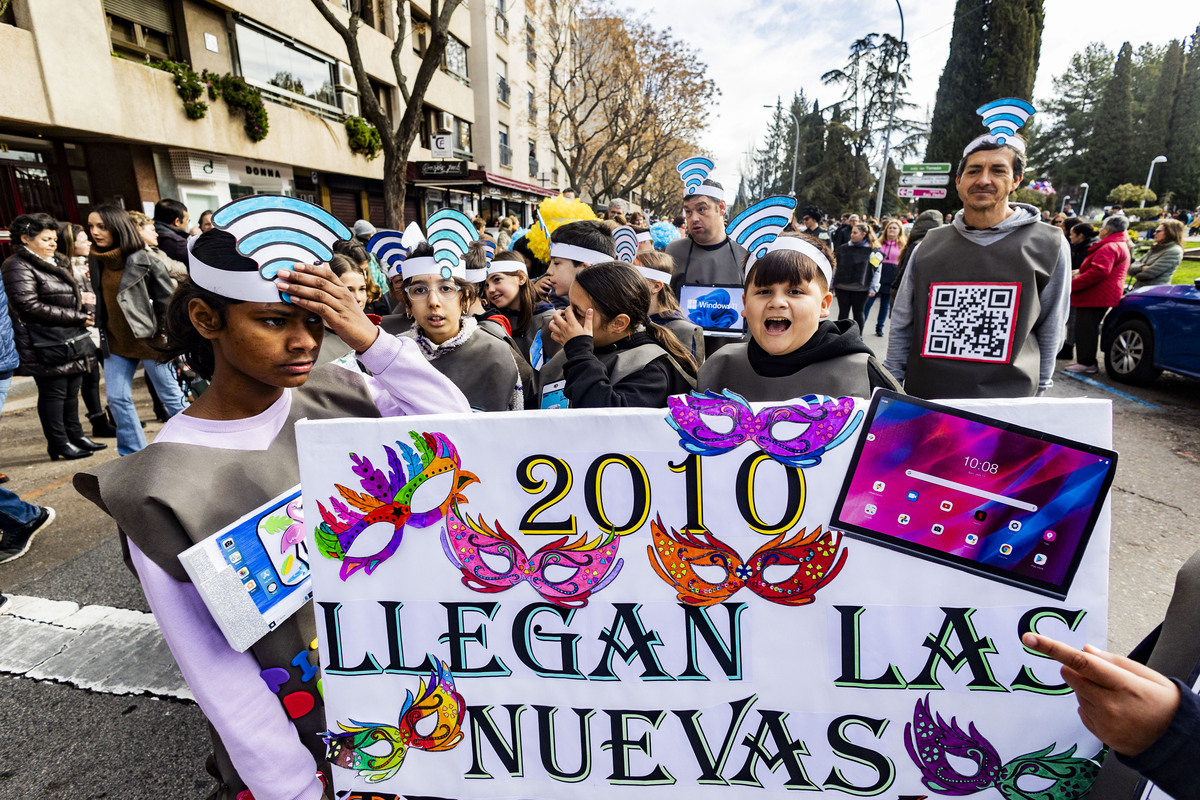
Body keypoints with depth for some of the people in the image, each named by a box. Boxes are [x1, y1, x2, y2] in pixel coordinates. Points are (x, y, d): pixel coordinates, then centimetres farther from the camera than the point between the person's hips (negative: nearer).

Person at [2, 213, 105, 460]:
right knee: (53, 393, 0)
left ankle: (75, 436, 22)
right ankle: (59, 444, 8)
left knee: (72, 391, 13)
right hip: (47, 345, -8)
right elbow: (30, 306, -18)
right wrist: (77, 317, -17)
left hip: (73, 342, 8)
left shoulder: (57, 262, 18)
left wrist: (84, 314, 7)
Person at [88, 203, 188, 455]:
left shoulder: (143, 259, -12)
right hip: (116, 342, 7)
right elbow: (101, 299, 19)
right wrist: (104, 329, 14)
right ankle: (133, 455, 18)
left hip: (148, 339, -7)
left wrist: (161, 334, -9)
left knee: (170, 396, 3)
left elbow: (168, 298, -9)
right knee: (116, 398, 7)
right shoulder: (95, 261, 7)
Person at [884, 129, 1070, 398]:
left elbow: (1050, 333, 6)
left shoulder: (1049, 246, 0)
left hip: (1006, 401, -2)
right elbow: (902, 325, 9)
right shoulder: (929, 245, 4)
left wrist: (1037, 393, 7)